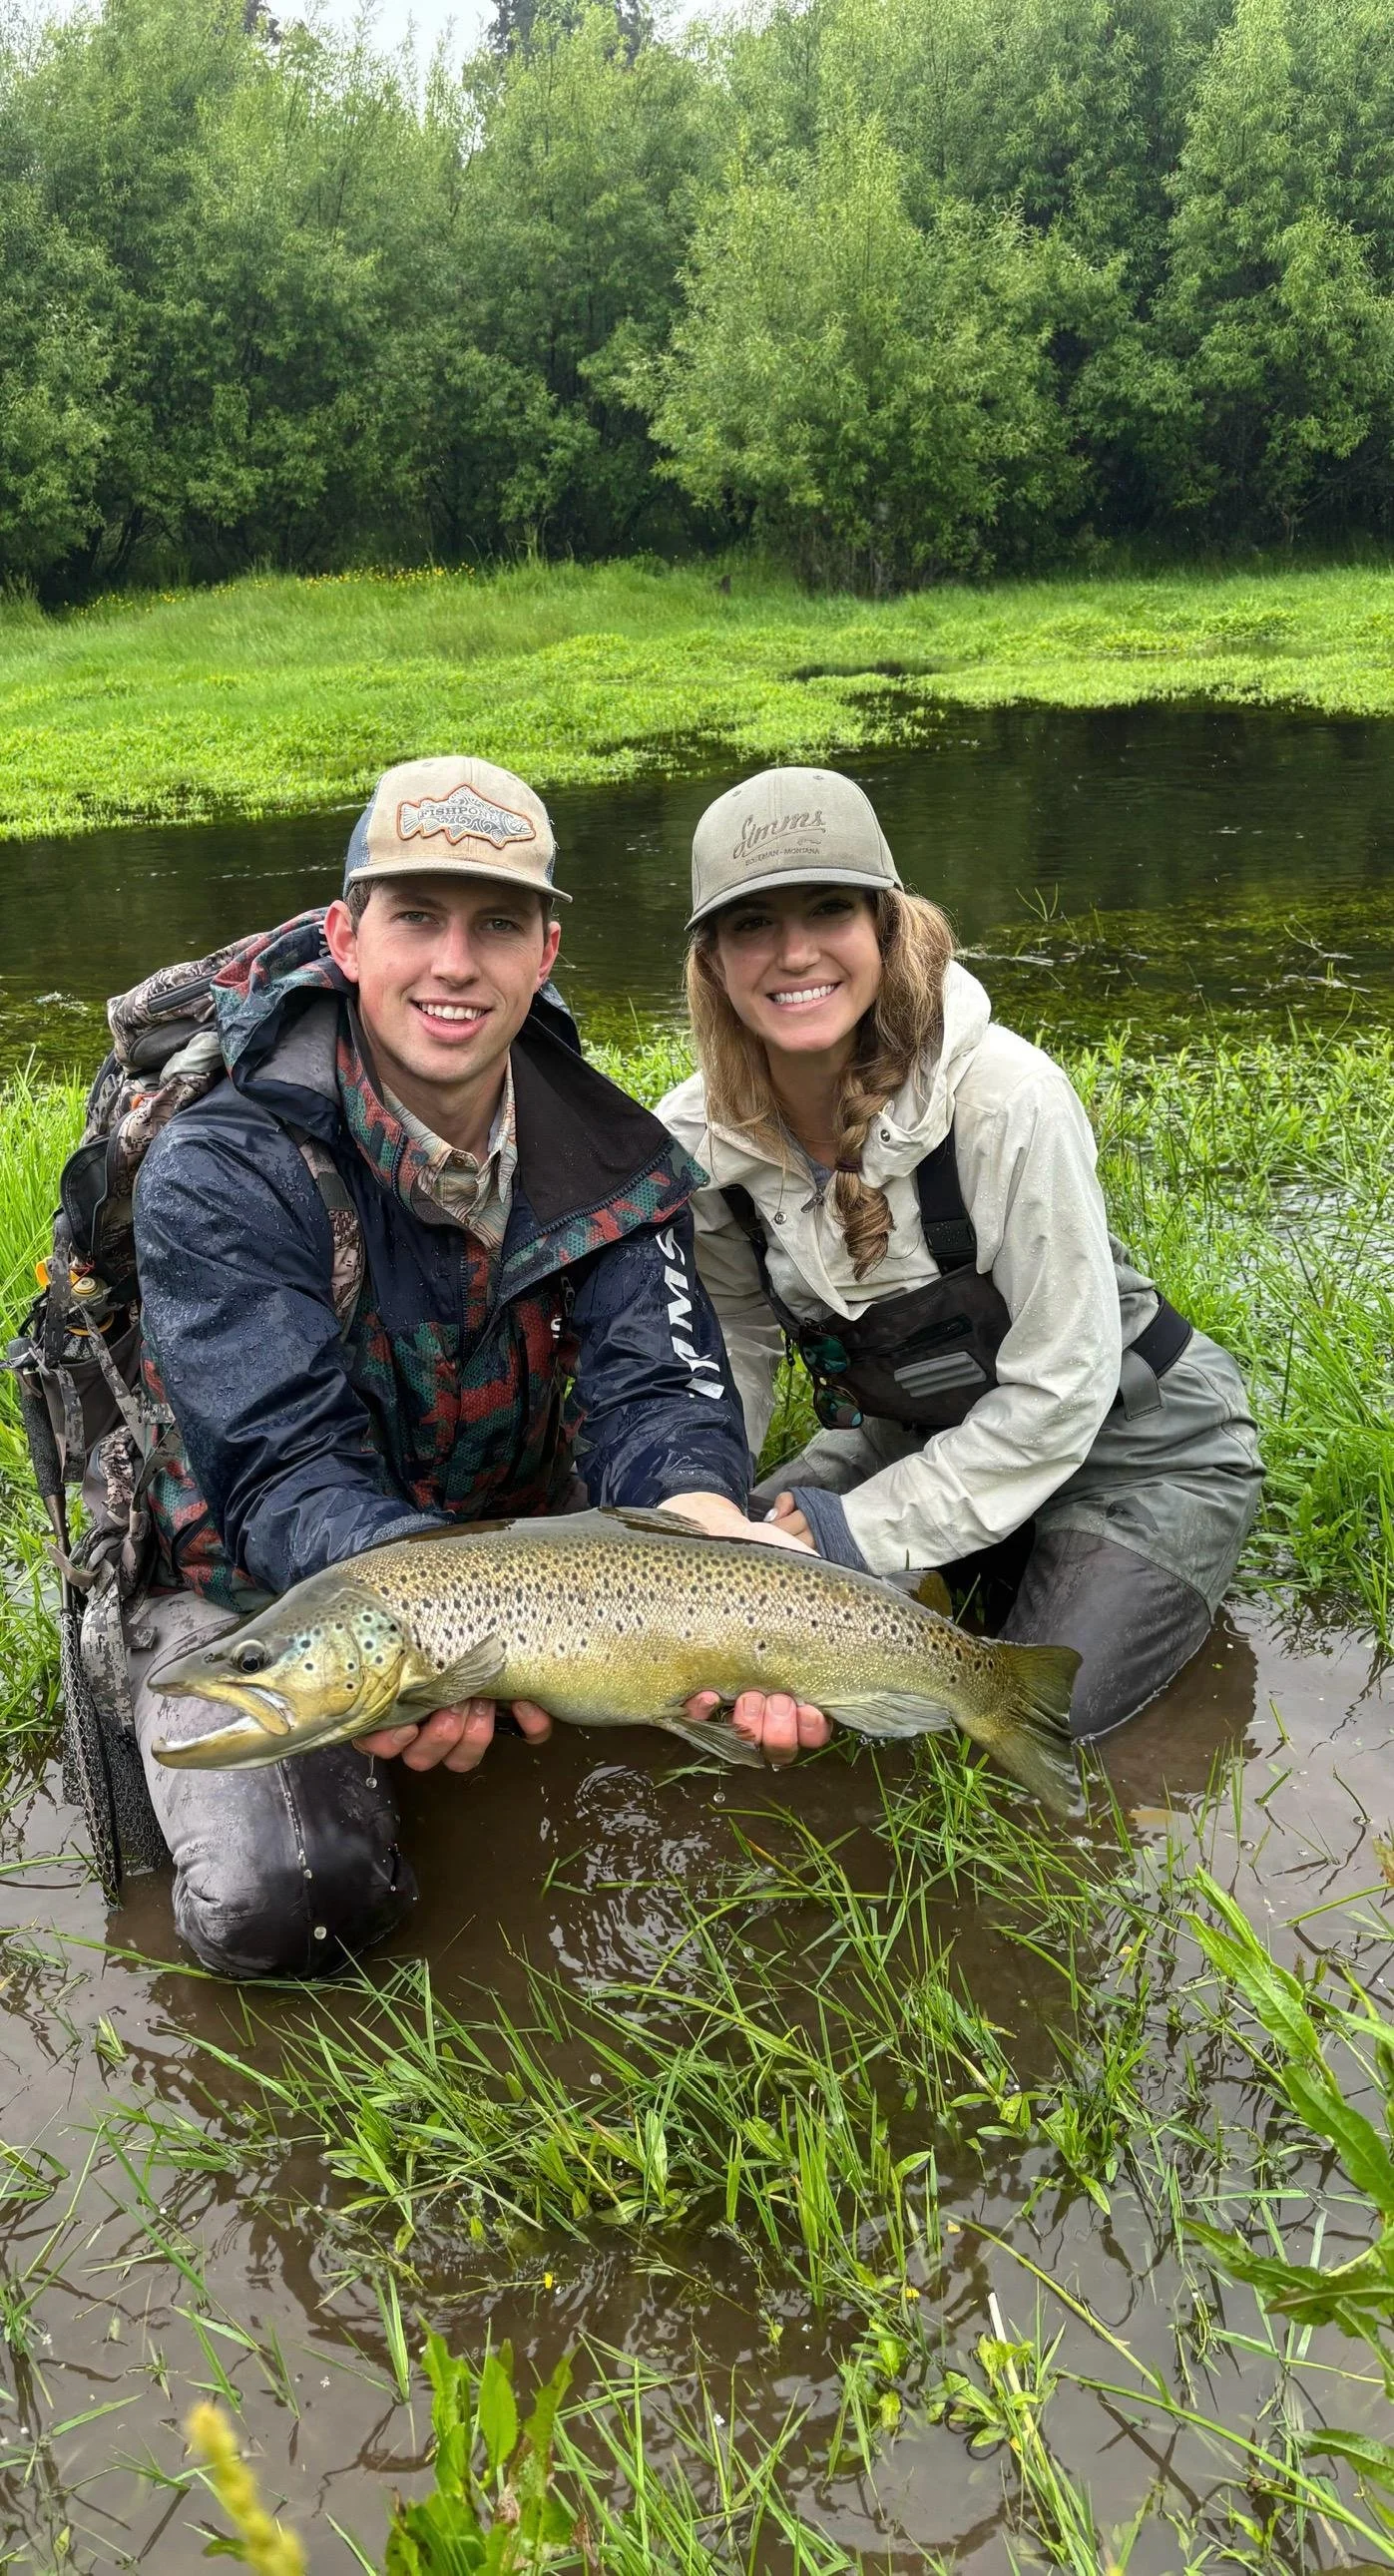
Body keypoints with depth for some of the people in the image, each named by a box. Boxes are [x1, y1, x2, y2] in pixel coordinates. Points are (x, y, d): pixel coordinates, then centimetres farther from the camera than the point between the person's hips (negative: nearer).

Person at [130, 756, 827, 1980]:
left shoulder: (609, 1156, -9)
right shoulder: (220, 1173, -23)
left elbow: (655, 1397, -19)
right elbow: (287, 1469, -29)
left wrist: (721, 1550, -43)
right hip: (257, 1588, -4)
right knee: (281, 1902, -24)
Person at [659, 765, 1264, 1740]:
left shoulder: (1005, 1096, -31)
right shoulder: (701, 1138, -15)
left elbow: (1057, 1390, -25)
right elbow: (733, 1348, -1)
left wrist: (865, 1529, -24)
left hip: (1131, 1444, -5)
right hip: (918, 1434, 5)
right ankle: (972, 1581, 16)